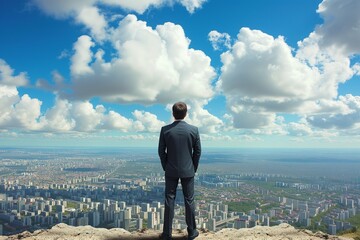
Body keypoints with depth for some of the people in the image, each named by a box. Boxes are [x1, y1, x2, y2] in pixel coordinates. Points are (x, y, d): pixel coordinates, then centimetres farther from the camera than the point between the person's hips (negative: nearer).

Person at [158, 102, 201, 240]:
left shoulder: (165, 130, -9)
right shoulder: (194, 130, -8)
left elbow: (161, 151, -3)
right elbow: (197, 151, -2)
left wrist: (165, 167, 10)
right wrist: (194, 168, 10)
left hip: (171, 171, 0)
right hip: (188, 171, 0)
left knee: (169, 200, 8)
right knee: (189, 200, 11)